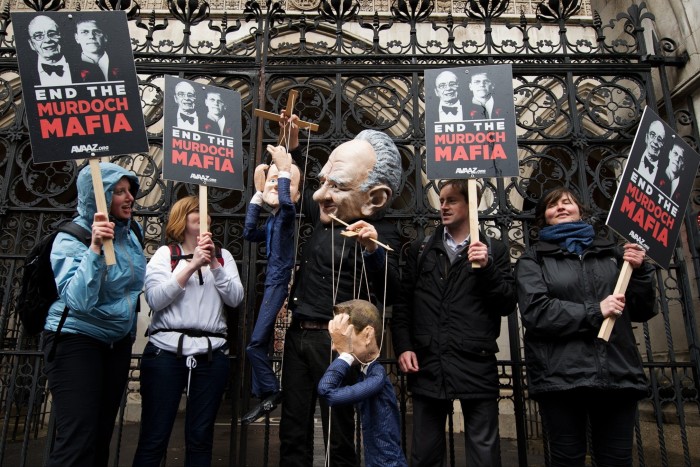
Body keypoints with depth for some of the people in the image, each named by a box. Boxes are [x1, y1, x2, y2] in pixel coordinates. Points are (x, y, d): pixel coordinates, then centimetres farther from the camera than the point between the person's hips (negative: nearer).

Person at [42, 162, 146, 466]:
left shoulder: (130, 233, 1)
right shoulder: (71, 239, -17)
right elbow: (78, 301, -30)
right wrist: (95, 247, -37)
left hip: (118, 342, 6)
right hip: (76, 341, -6)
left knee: (102, 435, 13)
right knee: (77, 441, -8)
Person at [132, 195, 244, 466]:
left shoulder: (223, 255, 13)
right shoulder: (165, 254, 7)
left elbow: (235, 298, 1)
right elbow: (154, 299, -7)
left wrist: (213, 263, -10)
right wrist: (192, 265, -14)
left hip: (211, 353, 2)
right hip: (167, 350, -2)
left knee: (200, 437, 9)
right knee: (154, 437, 1)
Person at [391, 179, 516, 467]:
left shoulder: (494, 250, 9)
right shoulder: (420, 250, 13)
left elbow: (508, 305, 2)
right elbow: (402, 304, 11)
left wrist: (486, 268, -10)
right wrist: (403, 348, 0)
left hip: (476, 365, -1)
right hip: (427, 365, 2)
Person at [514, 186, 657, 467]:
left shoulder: (612, 253, 17)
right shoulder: (533, 259, 8)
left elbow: (642, 312, 16)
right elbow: (534, 311, -8)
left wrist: (639, 272, 0)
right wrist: (594, 312, -12)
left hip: (618, 374, 3)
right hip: (561, 377, -2)